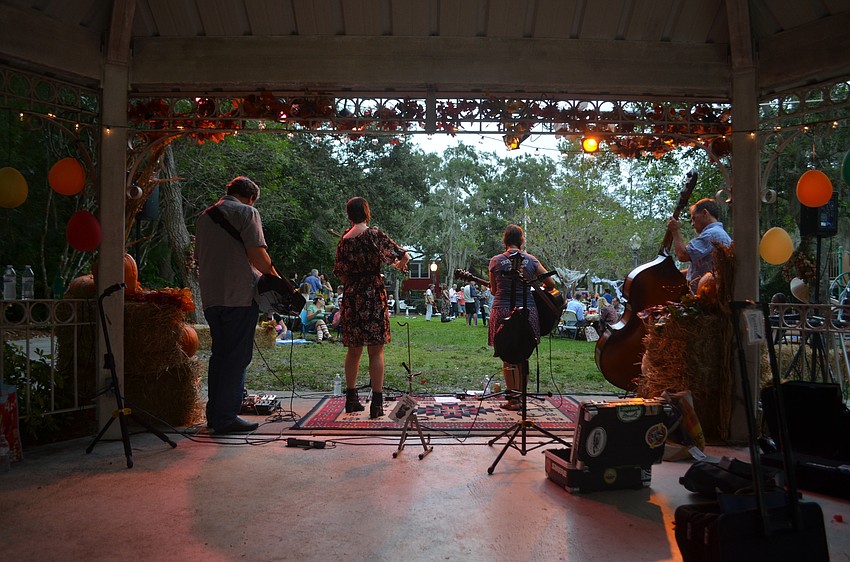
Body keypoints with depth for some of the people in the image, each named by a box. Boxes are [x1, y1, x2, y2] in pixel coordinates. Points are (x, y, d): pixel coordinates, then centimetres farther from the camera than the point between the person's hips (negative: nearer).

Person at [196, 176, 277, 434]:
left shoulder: (204, 216, 19)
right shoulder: (246, 212, -4)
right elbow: (257, 254, -14)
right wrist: (274, 276, -2)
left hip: (211, 296, 7)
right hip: (240, 295, -7)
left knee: (219, 354, 15)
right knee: (237, 356, -2)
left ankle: (214, 414, 20)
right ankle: (226, 417, -1)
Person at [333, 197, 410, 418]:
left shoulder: (344, 240, 7)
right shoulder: (374, 235, -8)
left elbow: (341, 273, 12)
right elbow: (404, 256, -5)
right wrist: (399, 264, 17)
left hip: (351, 298, 5)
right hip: (373, 296, -5)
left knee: (354, 349, 14)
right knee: (376, 350, -1)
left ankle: (351, 399, 22)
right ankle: (376, 403, -1)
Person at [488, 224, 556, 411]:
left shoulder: (495, 261, -1)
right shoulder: (531, 260, 1)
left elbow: (493, 290, 8)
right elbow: (551, 284, 5)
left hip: (503, 311, -2)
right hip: (527, 311, 2)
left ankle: (514, 399, 7)